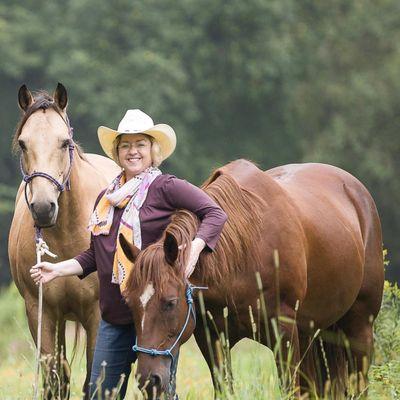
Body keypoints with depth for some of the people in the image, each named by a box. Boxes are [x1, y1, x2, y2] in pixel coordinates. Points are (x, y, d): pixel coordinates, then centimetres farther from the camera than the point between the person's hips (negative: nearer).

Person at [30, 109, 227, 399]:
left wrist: (195, 247, -27)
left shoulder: (166, 187, -6)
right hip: (113, 315, 7)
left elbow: (215, 213, -13)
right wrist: (58, 269, 8)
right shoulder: (106, 198, 15)